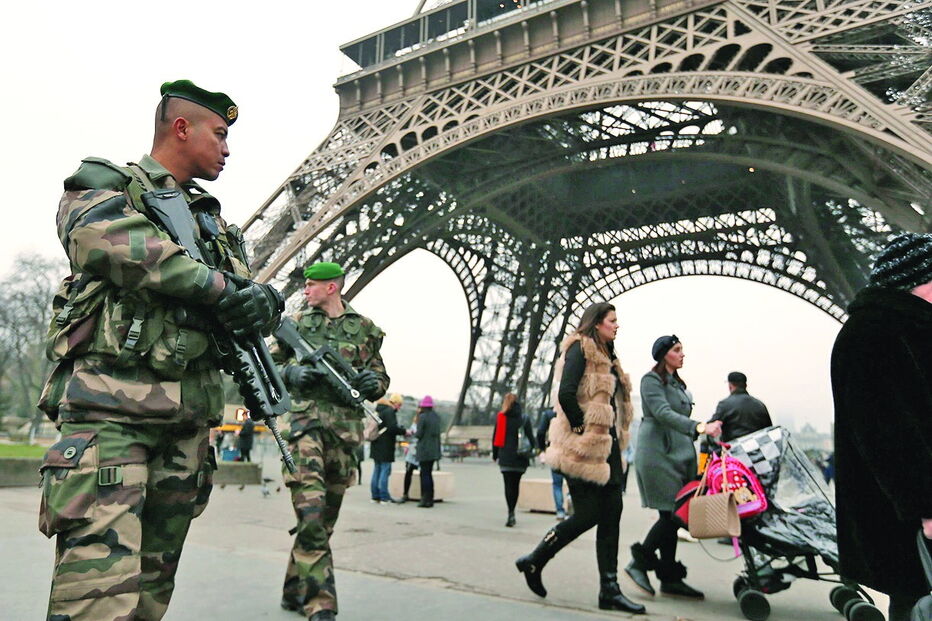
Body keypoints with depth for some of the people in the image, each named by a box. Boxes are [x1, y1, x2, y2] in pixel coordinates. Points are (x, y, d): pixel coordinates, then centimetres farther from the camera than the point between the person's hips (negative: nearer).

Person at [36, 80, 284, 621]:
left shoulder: (214, 218, 24)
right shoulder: (105, 183, 6)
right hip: (111, 405, -6)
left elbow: (248, 294, 16)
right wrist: (219, 287, -17)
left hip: (189, 419, 7)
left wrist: (262, 303, -9)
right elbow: (107, 238, -18)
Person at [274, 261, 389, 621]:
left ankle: (294, 592, 28)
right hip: (305, 420, -2)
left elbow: (381, 378, 15)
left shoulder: (366, 329, 10)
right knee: (311, 512, -15)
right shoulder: (296, 322, 10)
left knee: (326, 517, 10)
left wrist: (373, 382, -8)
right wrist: (291, 372, -6)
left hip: (345, 428, 2)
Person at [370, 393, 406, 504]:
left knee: (377, 470, 12)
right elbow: (392, 428, -22)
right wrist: (404, 431, -9)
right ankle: (384, 497, -4)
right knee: (385, 470, -5)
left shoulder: (379, 410, 16)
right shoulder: (389, 411, -14)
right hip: (385, 446, -9)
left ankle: (375, 496, 16)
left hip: (377, 445, 9)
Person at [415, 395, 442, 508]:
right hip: (434, 450, 7)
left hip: (424, 450, -7)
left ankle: (426, 500, 0)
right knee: (429, 473, 15)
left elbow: (419, 434, -13)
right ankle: (430, 499, 18)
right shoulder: (436, 417, 9)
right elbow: (437, 432, 10)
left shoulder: (422, 417, -13)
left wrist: (414, 433, 7)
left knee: (425, 474, -1)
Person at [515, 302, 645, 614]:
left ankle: (609, 590, 13)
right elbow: (566, 394, -21)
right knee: (587, 514, -5)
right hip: (585, 447, -9)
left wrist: (614, 438, 10)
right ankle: (533, 562, 13)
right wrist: (582, 430, -15)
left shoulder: (606, 357, 19)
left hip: (606, 445, 9)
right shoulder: (580, 348, -9)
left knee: (611, 513, 6)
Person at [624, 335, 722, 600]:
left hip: (680, 453, 8)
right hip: (658, 453, -8)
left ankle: (670, 578, 10)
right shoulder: (651, 380, -6)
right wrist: (698, 427, -30)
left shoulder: (678, 383, 20)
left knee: (675, 515, 5)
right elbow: (663, 413, -19)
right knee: (671, 513, -11)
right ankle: (639, 562, 3)